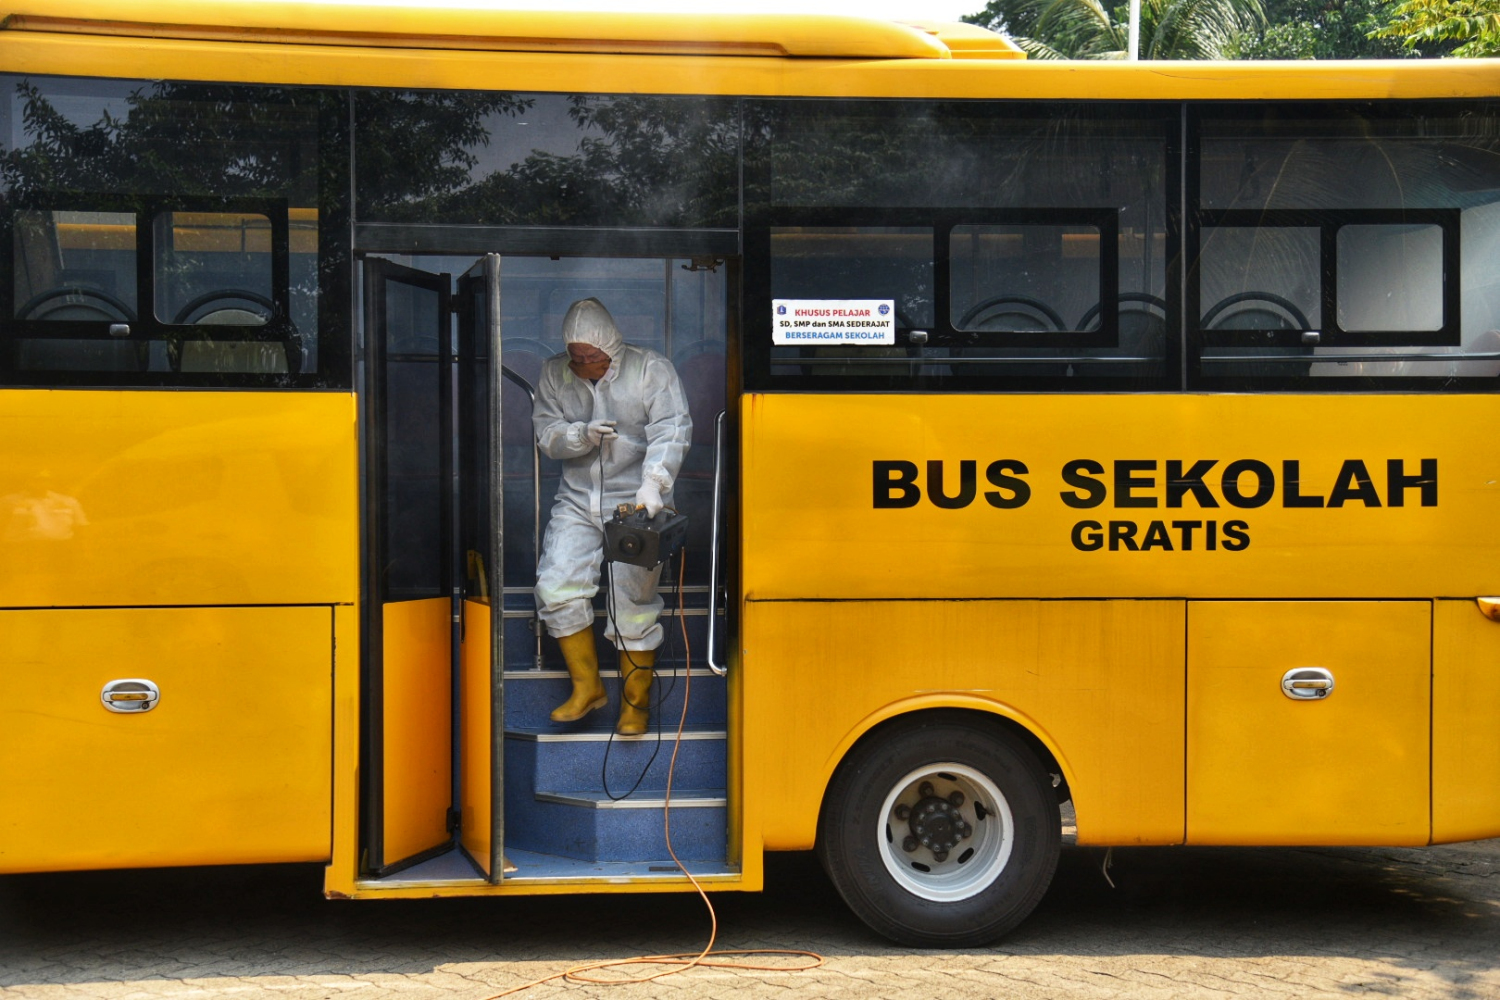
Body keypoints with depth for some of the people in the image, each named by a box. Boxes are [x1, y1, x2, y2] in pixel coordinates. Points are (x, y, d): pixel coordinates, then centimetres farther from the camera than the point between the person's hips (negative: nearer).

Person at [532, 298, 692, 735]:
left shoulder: (651, 370, -7)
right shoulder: (554, 374, 5)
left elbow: (671, 433, -15)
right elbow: (546, 433, 4)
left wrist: (652, 485, -30)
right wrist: (582, 435, -18)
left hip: (635, 502, -4)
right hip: (577, 501, 4)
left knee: (633, 601, -5)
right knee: (555, 587, -9)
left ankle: (635, 703, 12)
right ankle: (587, 687, 9)